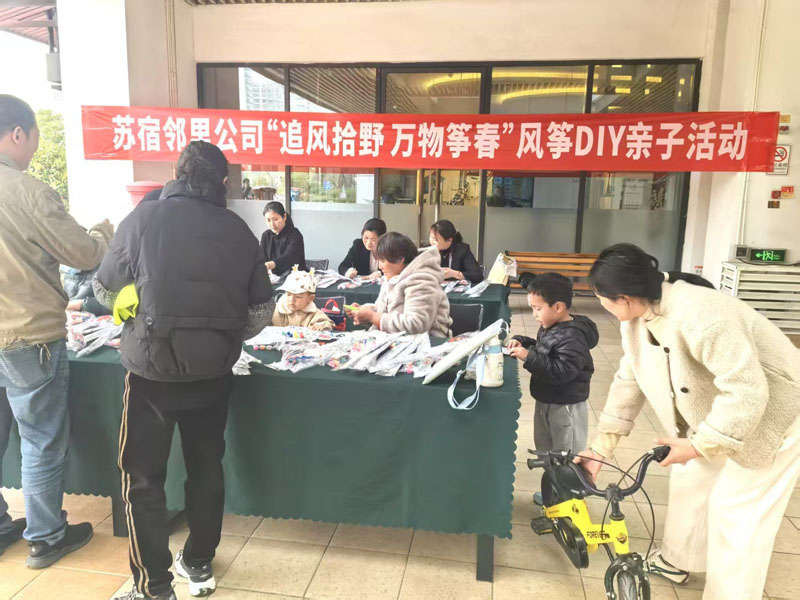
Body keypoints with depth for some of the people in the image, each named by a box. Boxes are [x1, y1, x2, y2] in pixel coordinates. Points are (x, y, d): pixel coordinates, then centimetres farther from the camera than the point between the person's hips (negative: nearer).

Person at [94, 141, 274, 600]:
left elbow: (106, 291, 5)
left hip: (153, 368, -3)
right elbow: (262, 308, 4)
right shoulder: (239, 231, 0)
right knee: (206, 466, 19)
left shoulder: (144, 219, -6)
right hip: (214, 371, 3)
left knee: (143, 478, 12)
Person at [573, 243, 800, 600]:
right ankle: (675, 562, 39)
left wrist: (697, 445, -28)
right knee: (688, 479, 17)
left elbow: (746, 391, -37)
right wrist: (600, 447, -1)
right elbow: (629, 381, -2)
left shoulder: (699, 316, -38)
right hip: (715, 413, 8)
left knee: (735, 512, -3)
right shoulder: (637, 317, -10)